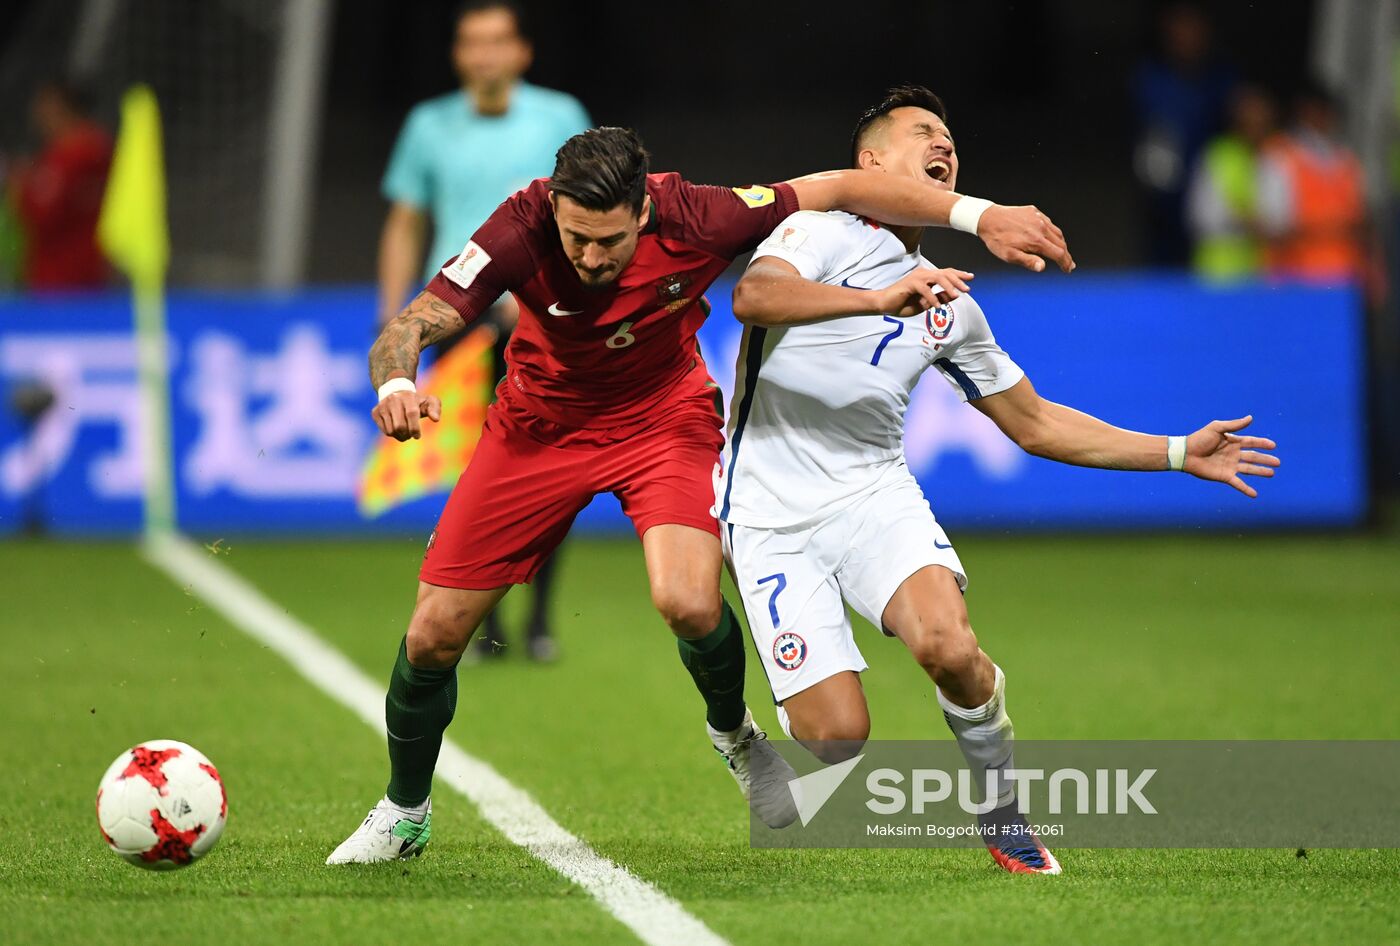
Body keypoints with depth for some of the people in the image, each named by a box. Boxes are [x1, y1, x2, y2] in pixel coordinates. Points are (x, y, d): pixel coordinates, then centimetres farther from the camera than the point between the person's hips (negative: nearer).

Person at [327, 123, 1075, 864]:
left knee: (688, 603, -27)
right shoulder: (523, 231, -30)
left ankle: (733, 731, 9)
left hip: (662, 418, -1)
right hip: (539, 426, 1)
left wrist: (976, 214, -23)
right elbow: (413, 325, -34)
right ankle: (404, 813, 25)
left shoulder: (692, 220, -29)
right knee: (433, 635, -2)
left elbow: (839, 188, -20)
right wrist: (395, 384, -57)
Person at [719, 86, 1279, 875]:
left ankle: (1005, 813, -3)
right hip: (772, 513, -4)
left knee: (949, 644, -28)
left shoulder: (949, 306, 15)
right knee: (836, 736, -15)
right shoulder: (824, 231, -3)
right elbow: (754, 296, -25)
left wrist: (1182, 454, 20)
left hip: (875, 492, 4)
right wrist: (880, 299, -39)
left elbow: (1034, 423, 23)